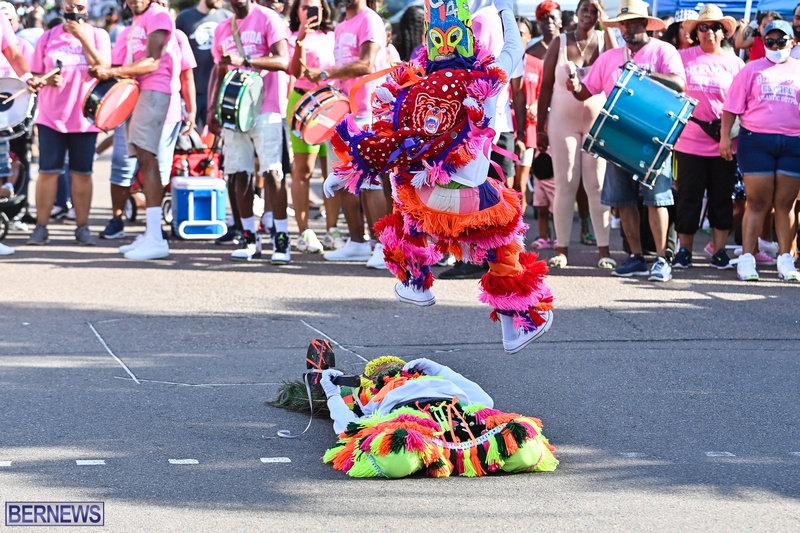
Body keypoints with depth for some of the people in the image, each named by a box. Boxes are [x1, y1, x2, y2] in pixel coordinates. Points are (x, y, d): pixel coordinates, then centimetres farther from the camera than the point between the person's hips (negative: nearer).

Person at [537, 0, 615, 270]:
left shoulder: (604, 41, 4)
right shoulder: (560, 44, 2)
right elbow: (546, 86, 3)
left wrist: (606, 25, -16)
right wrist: (540, 127, -1)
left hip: (598, 123, 0)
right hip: (564, 123, 0)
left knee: (597, 185, -2)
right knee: (565, 185, 0)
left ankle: (604, 249, -2)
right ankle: (561, 249, 1)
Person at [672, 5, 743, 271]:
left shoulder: (733, 62, 6)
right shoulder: (684, 57, 5)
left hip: (723, 141, 1)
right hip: (690, 138, -1)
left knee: (721, 196, 4)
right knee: (688, 196, 2)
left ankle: (719, 250, 11)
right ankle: (684, 251, 11)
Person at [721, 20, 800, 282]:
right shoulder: (752, 70, 10)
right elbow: (732, 106, 7)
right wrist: (725, 135, -3)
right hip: (756, 140, -1)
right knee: (757, 202, -2)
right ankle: (747, 258, -1)